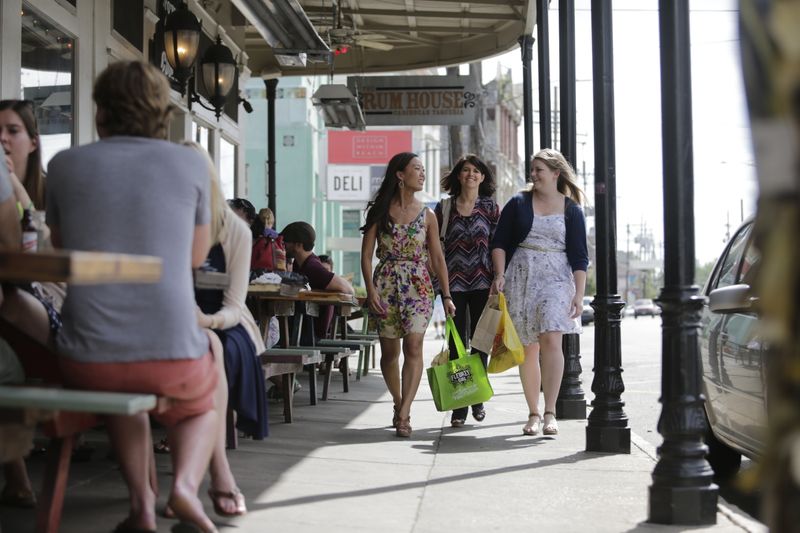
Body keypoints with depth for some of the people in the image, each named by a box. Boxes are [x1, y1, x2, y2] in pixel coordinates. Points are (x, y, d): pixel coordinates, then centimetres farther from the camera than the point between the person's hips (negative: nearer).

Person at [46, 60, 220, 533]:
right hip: (173, 358, -1)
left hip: (86, 362, 1)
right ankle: (187, 481, 2)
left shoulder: (65, 164, 3)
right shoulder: (191, 163, 1)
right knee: (204, 405, 34)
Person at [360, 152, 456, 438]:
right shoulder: (380, 211, 2)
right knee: (389, 351, 7)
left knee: (413, 347, -15)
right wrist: (371, 290, -9)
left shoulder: (427, 215, 6)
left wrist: (447, 296, 5)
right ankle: (399, 404, 27)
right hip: (386, 284, 0)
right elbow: (366, 254, 1)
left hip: (418, 285, 0)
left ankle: (403, 414, -18)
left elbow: (437, 258, 9)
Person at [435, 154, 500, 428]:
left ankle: (477, 399, 19)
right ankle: (458, 406, 2)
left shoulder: (491, 207, 5)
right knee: (457, 343, -1)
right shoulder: (445, 207, 5)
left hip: (482, 282, 0)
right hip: (454, 282, 0)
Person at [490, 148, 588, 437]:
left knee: (551, 339, -19)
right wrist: (500, 275, -7)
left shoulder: (571, 210, 5)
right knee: (527, 348, 5)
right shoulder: (518, 204, 8)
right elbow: (499, 242, 7)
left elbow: (579, 256, 3)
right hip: (520, 278, 2)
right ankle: (533, 413, 14)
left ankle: (550, 413, -19)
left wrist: (579, 294, -5)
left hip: (556, 279, -2)